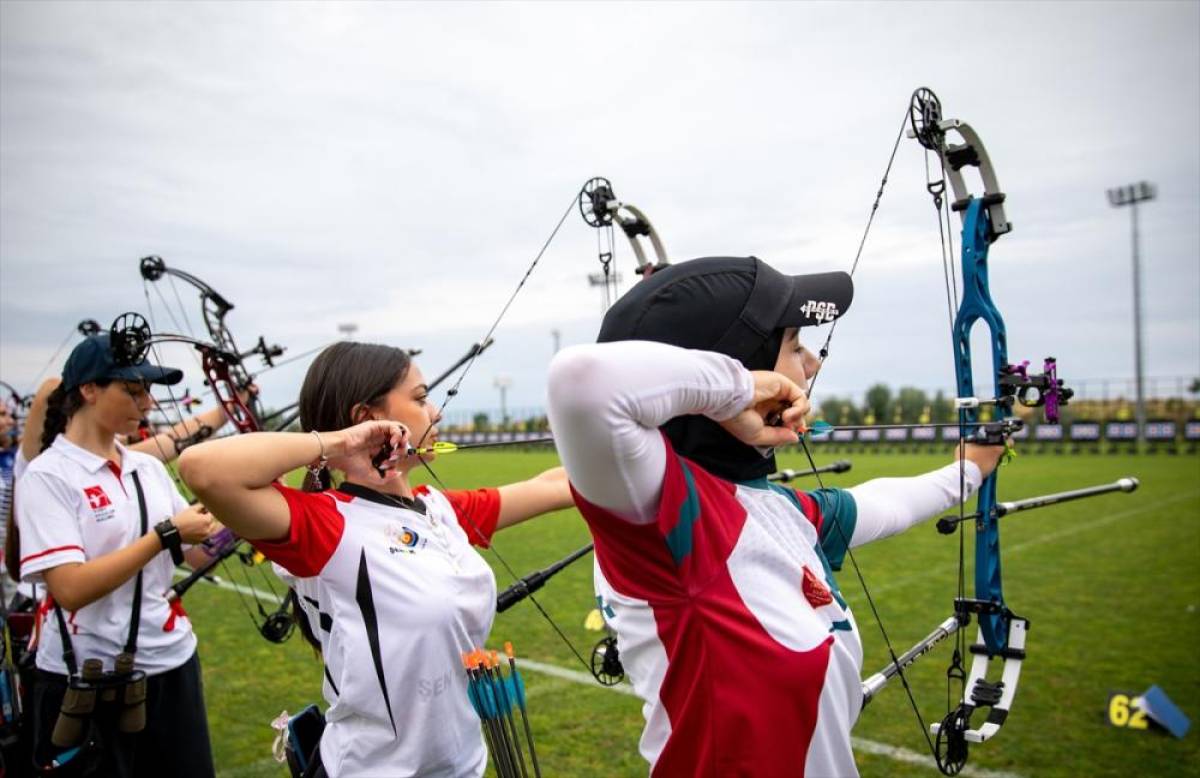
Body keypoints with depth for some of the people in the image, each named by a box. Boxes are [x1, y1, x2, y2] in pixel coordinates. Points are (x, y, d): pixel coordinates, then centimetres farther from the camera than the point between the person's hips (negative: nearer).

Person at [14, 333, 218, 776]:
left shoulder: (149, 468, 5)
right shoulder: (48, 475, -12)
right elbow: (70, 588, -21)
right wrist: (165, 534, -20)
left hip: (170, 659, 6)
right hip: (88, 677, -5)